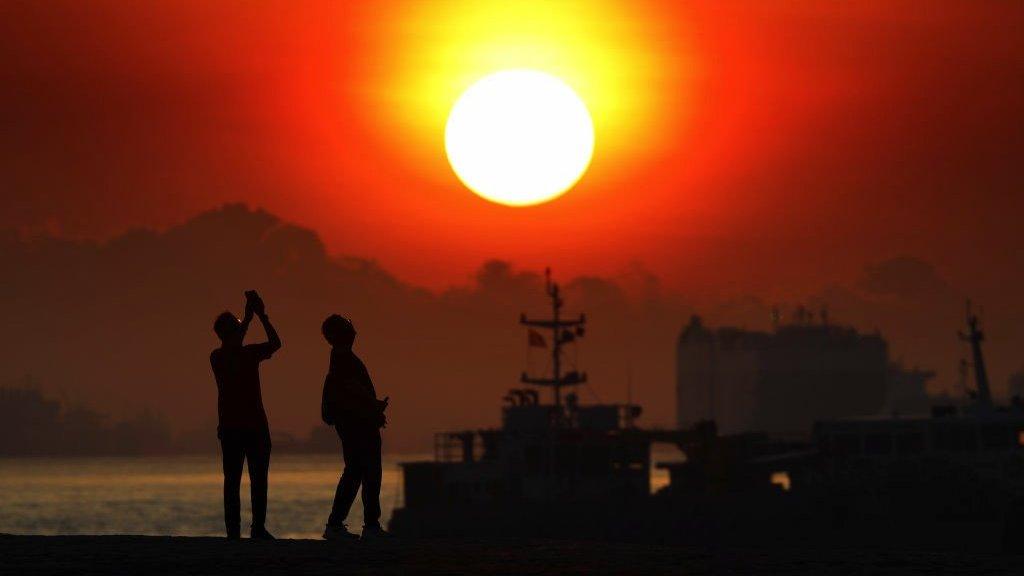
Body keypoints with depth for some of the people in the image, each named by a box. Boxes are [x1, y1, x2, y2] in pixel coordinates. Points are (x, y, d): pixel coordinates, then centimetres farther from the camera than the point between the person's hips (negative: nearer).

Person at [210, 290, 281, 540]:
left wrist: (262, 315, 2)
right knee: (232, 480, -5)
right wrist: (250, 315, -15)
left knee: (259, 479, 3)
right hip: (231, 426, -4)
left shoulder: (250, 353, 10)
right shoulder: (218, 357, -4)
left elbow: (275, 344, 8)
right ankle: (233, 530, -8)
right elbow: (232, 351, -17)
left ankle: (259, 528, 3)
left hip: (256, 424, 4)